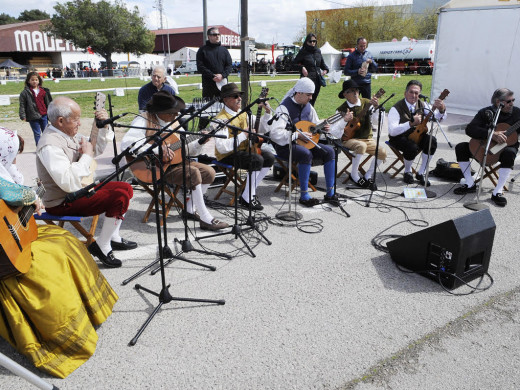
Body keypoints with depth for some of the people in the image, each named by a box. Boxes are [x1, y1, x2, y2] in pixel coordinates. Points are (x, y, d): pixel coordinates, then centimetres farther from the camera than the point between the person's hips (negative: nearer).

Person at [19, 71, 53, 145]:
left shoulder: (44, 91, 8)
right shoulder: (25, 92, -2)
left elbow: (49, 102, 14)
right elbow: (22, 105, -3)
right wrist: (23, 116, -9)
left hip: (44, 115, 3)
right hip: (33, 117, -3)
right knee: (37, 134, 3)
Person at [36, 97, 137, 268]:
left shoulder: (69, 134, 7)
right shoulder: (50, 145, -24)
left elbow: (96, 149, 21)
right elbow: (69, 183, -33)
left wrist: (104, 127, 5)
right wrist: (86, 156, -23)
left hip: (80, 189, 11)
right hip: (63, 204, -10)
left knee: (125, 188, 12)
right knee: (121, 196, -23)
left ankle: (114, 238, 17)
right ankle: (101, 246, -10)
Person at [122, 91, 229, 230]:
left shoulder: (174, 122, 10)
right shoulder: (144, 121, -14)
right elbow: (126, 143, -30)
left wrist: (199, 142, -6)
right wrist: (158, 150, -33)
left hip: (174, 161, 8)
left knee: (209, 172, -2)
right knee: (193, 173, -28)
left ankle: (189, 209, 10)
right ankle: (206, 219, -20)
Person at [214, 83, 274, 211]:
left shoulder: (243, 114, 10)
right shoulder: (222, 119, -17)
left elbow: (262, 129, 16)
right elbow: (222, 147, -28)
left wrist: (267, 113, 1)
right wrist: (243, 135, -24)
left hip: (244, 150, 8)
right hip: (227, 156, -8)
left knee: (270, 157, -9)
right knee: (257, 160, -28)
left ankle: (251, 190, 3)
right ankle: (247, 198, -14)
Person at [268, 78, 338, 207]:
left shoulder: (307, 106, 7)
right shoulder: (284, 108, -17)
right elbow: (275, 133, -29)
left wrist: (322, 128, -3)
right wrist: (297, 135, -26)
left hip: (305, 143, 8)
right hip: (285, 146, -8)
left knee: (328, 151, -12)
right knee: (306, 154, -36)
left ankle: (330, 193, -7)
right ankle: (304, 195, -24)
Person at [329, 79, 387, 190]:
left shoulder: (366, 103, 1)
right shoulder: (342, 110, -7)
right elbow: (333, 131, -15)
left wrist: (376, 107, -26)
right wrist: (345, 120, -30)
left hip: (367, 138, 4)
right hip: (349, 139, -4)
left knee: (382, 152, -19)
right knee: (361, 146, -36)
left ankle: (368, 176, 4)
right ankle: (354, 175, -13)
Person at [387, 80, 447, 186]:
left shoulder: (422, 106, 2)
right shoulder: (396, 109, -16)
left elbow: (439, 117, 1)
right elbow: (392, 131, -27)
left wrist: (442, 109, -23)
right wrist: (411, 123, -36)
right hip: (399, 138, -5)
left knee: (432, 140, -23)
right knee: (412, 147, -35)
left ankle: (421, 173, -7)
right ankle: (407, 172, -3)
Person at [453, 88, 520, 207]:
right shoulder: (486, 112, -4)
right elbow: (469, 129, -20)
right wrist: (492, 135, -32)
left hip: (506, 146, -2)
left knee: (509, 153, -37)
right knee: (461, 147, -17)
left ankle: (497, 192, -32)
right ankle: (470, 184, -11)